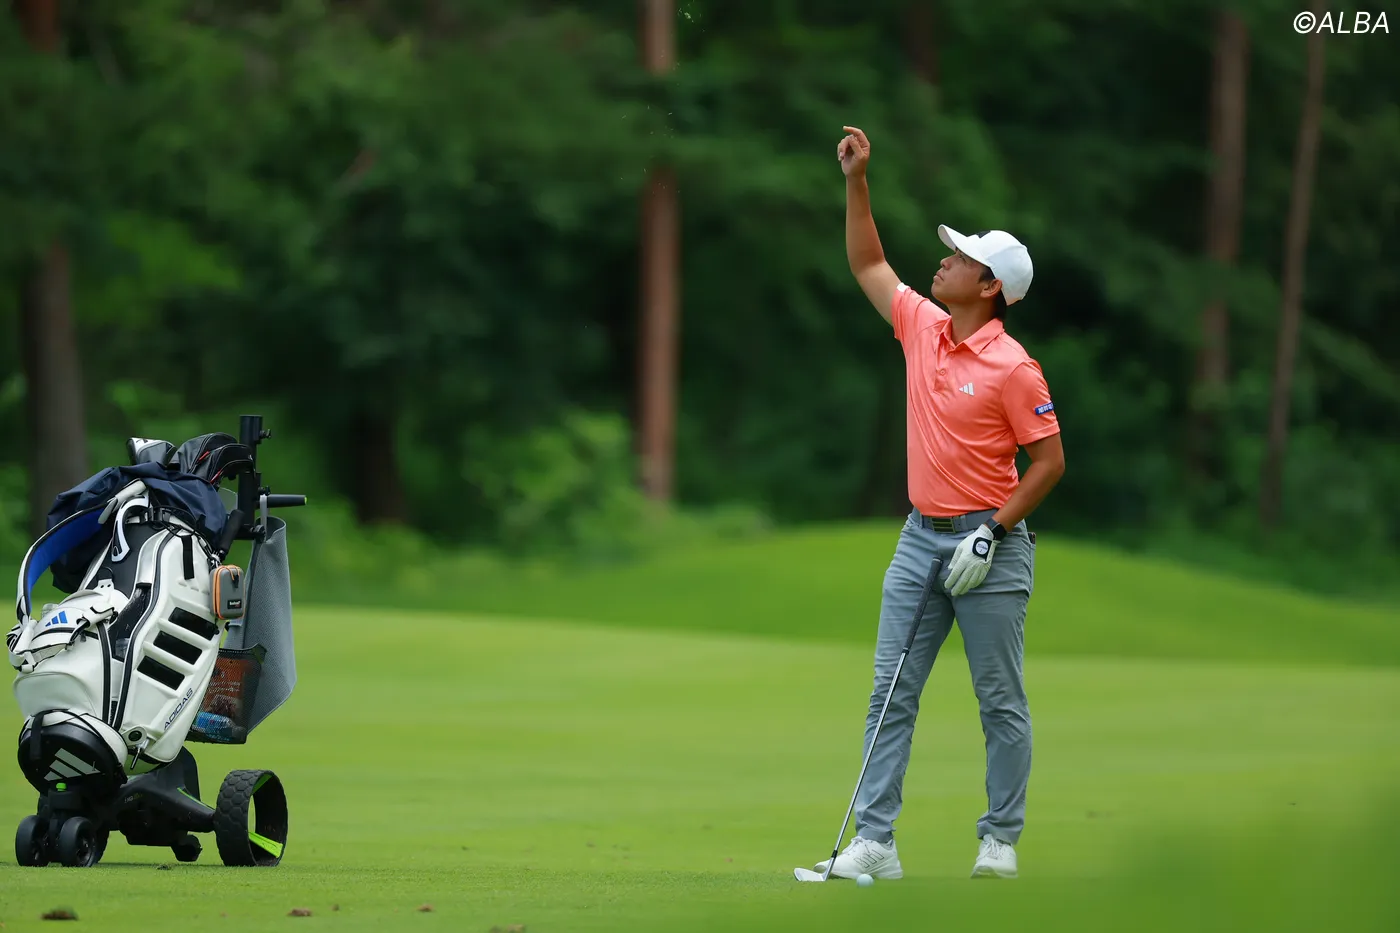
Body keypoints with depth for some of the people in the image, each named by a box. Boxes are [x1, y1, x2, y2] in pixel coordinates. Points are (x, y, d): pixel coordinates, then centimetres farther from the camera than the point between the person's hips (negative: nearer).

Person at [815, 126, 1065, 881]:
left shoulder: (1011, 367, -13)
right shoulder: (922, 327, 6)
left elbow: (1049, 460, -11)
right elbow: (868, 265, 20)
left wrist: (993, 532, -15)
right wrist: (856, 183, 12)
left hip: (988, 547, -7)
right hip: (921, 537, 7)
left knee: (1001, 702, 2)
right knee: (890, 695, 1)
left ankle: (1000, 841, 8)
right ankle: (874, 841, 0)